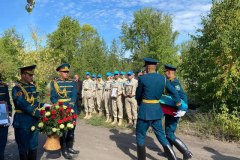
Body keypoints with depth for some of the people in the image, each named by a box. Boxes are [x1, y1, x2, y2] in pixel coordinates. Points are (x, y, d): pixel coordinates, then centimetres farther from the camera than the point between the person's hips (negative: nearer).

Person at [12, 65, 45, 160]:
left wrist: (43, 105, -3)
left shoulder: (32, 87, 8)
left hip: (33, 121, 6)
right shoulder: (17, 88, -14)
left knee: (33, 146, 16)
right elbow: (24, 106, -23)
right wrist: (40, 114, -24)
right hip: (23, 122, -6)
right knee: (23, 147, 10)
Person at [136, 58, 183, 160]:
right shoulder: (163, 78, 3)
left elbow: (138, 96, 0)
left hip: (145, 111, -5)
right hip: (157, 111, 5)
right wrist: (179, 108, 15)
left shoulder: (142, 78, -11)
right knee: (161, 136, 16)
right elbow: (174, 93, 4)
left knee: (140, 136, 12)